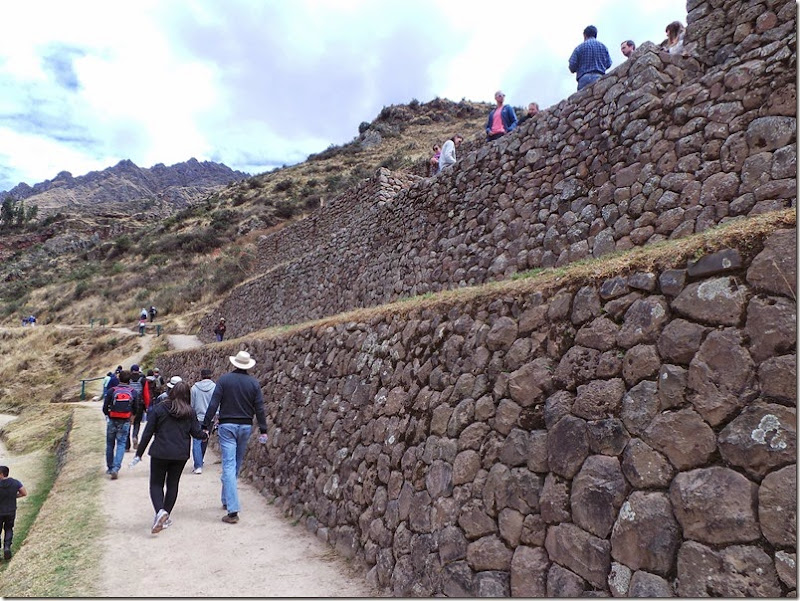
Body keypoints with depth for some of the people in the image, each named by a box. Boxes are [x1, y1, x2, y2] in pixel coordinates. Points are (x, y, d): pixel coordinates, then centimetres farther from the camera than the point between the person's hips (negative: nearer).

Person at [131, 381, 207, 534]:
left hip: (160, 453, -2)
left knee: (156, 484, 9)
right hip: (180, 454, 2)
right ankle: (166, 518, 19)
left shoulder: (159, 409, -3)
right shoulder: (190, 412, 0)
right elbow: (196, 432, 0)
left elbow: (147, 433, -2)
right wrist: (205, 436, 22)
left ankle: (160, 511, -15)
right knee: (173, 484, 15)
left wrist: (139, 454, 5)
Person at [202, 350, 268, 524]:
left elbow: (213, 404, -8)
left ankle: (233, 511, -12)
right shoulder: (254, 383, 0)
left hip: (227, 426, -3)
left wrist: (206, 426, -2)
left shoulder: (224, 379, -5)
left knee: (229, 465, -5)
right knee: (236, 464, 19)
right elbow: (259, 408, 0)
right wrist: (263, 430, 4)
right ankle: (227, 500, 35)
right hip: (246, 426, 3)